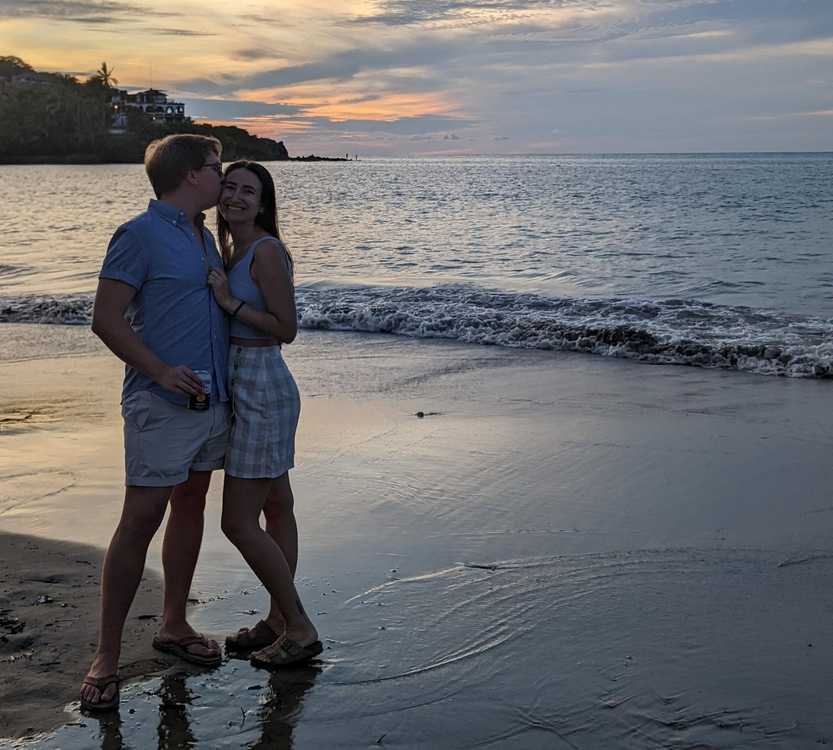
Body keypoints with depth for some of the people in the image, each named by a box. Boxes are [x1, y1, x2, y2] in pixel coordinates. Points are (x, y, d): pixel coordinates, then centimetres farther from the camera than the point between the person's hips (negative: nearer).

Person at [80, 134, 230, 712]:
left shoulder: (205, 237, 15)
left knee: (191, 507, 14)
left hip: (212, 400, 8)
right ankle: (107, 657, 1)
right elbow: (106, 319, -14)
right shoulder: (140, 236, -10)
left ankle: (174, 625, 28)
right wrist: (160, 371, -23)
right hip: (162, 405, -8)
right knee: (140, 521, -7)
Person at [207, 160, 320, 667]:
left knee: (238, 522, -7)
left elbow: (287, 329, -17)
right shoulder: (232, 251, 11)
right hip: (251, 386, 10)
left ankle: (301, 630, 4)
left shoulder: (266, 250, -16)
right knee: (276, 507, 16)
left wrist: (229, 301, -19)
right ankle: (279, 619, 26)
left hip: (261, 390, -10)